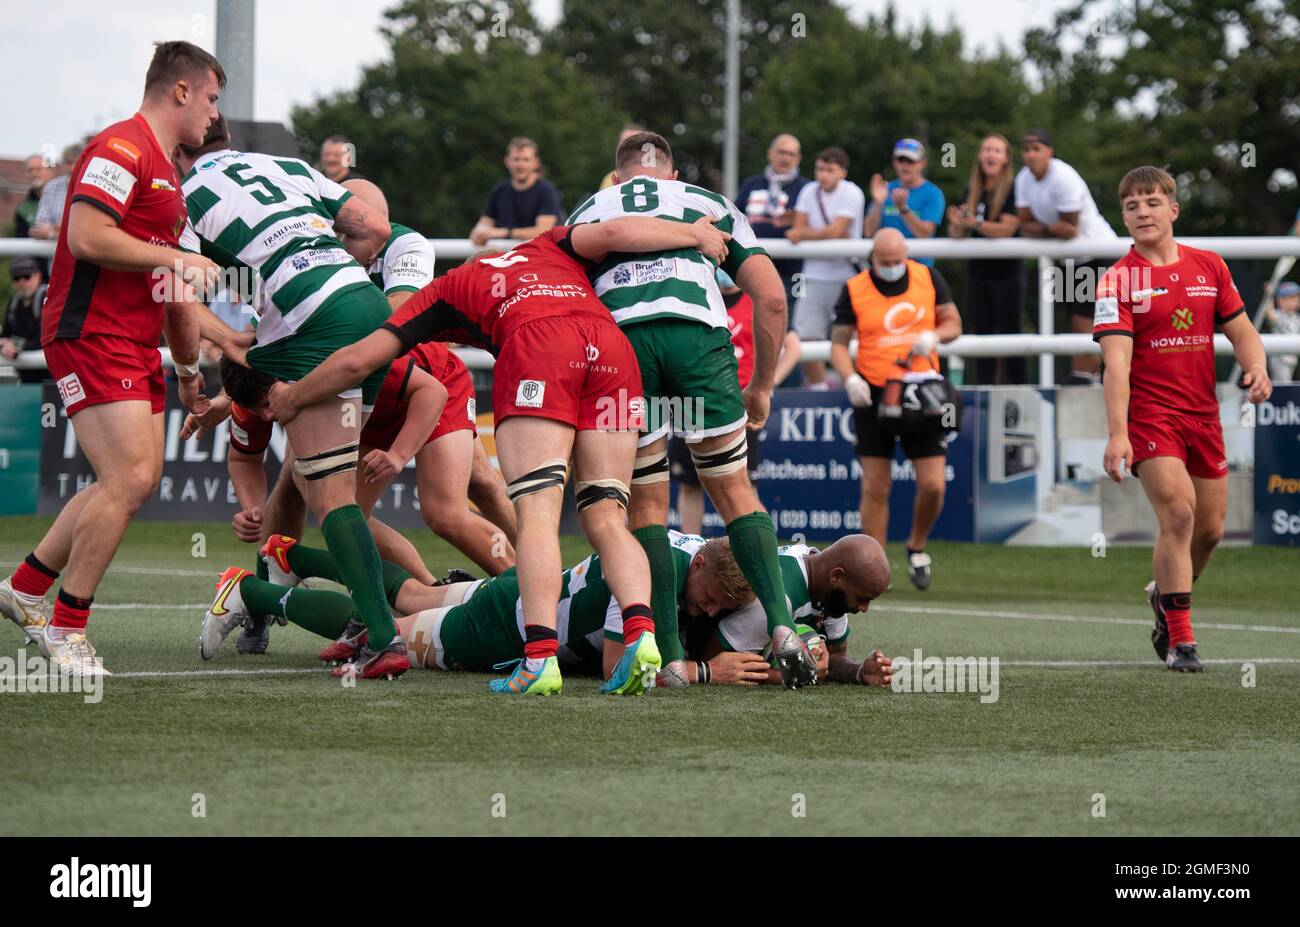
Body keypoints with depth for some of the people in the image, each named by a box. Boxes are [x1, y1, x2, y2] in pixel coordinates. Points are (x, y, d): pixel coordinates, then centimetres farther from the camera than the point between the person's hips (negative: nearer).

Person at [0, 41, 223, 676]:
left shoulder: (167, 174, 21)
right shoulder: (121, 148, -12)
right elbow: (86, 237, -24)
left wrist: (189, 369, 29)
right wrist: (177, 259, -16)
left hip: (136, 347, 10)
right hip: (91, 334, -10)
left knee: (138, 481, 9)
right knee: (129, 480, -16)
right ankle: (66, 626, -6)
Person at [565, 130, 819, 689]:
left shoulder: (585, 213, 31)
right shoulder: (709, 204, 29)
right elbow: (770, 296, 19)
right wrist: (762, 386, 28)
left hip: (616, 339, 0)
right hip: (698, 332, 0)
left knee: (646, 504, 13)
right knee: (735, 492, 14)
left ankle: (669, 658, 5)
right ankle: (782, 626, -4)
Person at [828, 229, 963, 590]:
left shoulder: (929, 278, 3)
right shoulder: (854, 290, -2)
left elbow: (953, 323, 12)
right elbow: (839, 343, 1)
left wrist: (932, 336, -11)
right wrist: (850, 378, -17)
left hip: (921, 395, 1)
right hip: (874, 396, -1)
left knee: (933, 485, -5)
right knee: (875, 488, -2)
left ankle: (917, 548, 22)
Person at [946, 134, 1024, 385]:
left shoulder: (1012, 190, -7)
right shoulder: (971, 192, 10)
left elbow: (1006, 229, -18)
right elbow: (956, 233, 8)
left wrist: (973, 223, -28)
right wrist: (957, 224, -15)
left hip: (1007, 272, -6)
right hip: (977, 272, 6)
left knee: (1009, 333, -4)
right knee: (982, 333, 6)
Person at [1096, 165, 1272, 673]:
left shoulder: (1209, 266, 7)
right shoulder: (1120, 280, -7)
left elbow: (1240, 329, 14)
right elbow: (1116, 360, -16)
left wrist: (1257, 368, -10)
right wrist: (1117, 434, -26)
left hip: (1203, 414, 5)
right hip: (1149, 413, -5)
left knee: (1210, 527, 9)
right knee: (1179, 512, -20)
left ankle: (1165, 593, 40)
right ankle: (1180, 640, -14)